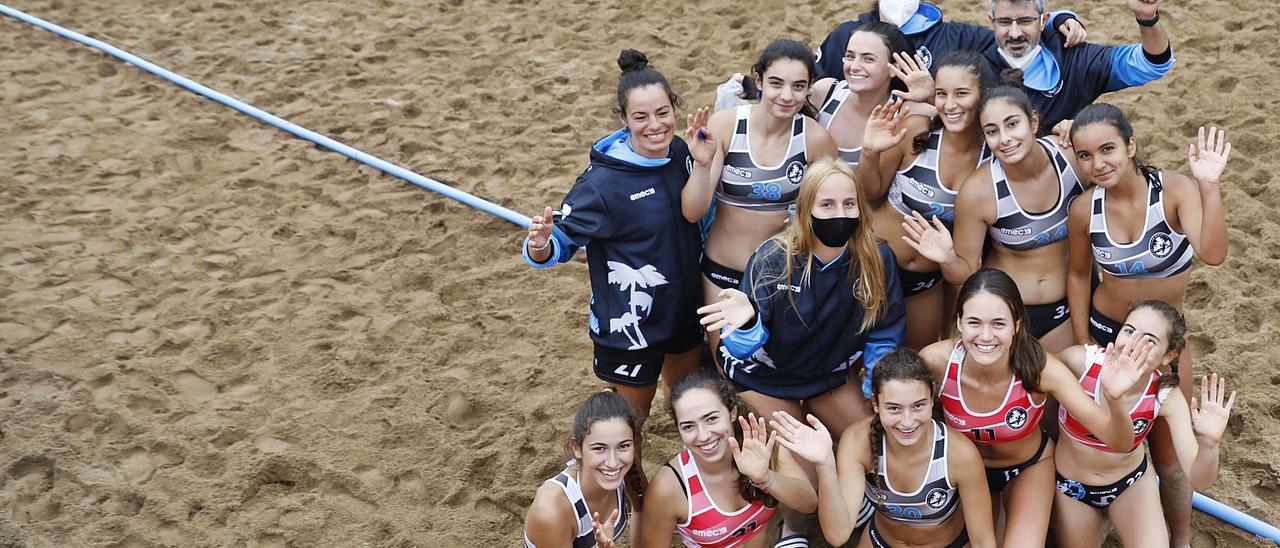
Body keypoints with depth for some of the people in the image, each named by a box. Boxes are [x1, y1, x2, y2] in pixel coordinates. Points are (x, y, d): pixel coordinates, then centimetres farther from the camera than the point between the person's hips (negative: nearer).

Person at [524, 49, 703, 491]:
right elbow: (561, 240, -19)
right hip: (629, 322, -6)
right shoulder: (603, 181, -26)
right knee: (630, 420, 15)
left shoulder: (681, 154, -7)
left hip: (685, 308, 6)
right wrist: (541, 245, -40)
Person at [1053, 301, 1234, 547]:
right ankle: (1098, 527, 44)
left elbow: (1198, 480, -26)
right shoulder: (1080, 361, -29)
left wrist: (1209, 443, -43)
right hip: (1070, 484, 0)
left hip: (1131, 482, 1)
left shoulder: (1166, 396, -23)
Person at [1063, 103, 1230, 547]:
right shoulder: (1084, 211, -14)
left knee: (1170, 459, 7)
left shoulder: (1174, 190, -22)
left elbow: (1213, 254, -37)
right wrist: (1084, 345, 2)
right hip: (1104, 333, 1)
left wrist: (1210, 186, -49)